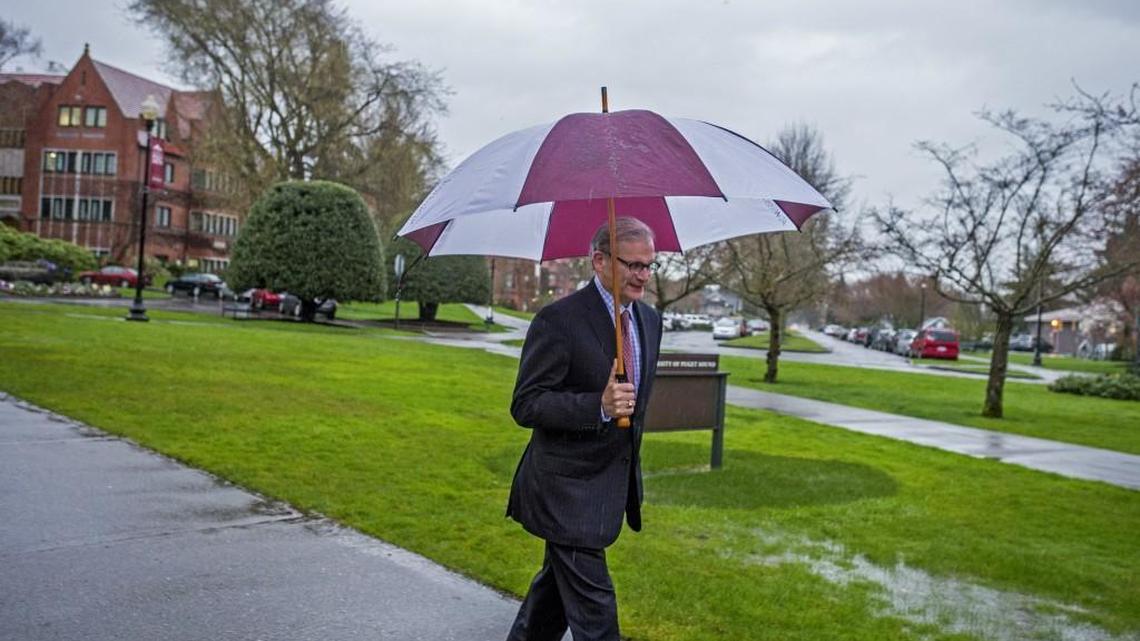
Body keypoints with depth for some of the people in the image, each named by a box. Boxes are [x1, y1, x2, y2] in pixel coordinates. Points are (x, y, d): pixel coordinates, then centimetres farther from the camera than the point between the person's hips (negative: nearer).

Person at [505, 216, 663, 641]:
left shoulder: (650, 320, 6)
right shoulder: (559, 320, -18)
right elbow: (525, 406, -21)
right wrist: (599, 406, -32)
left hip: (614, 484, 8)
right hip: (568, 490, -8)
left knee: (559, 582, 23)